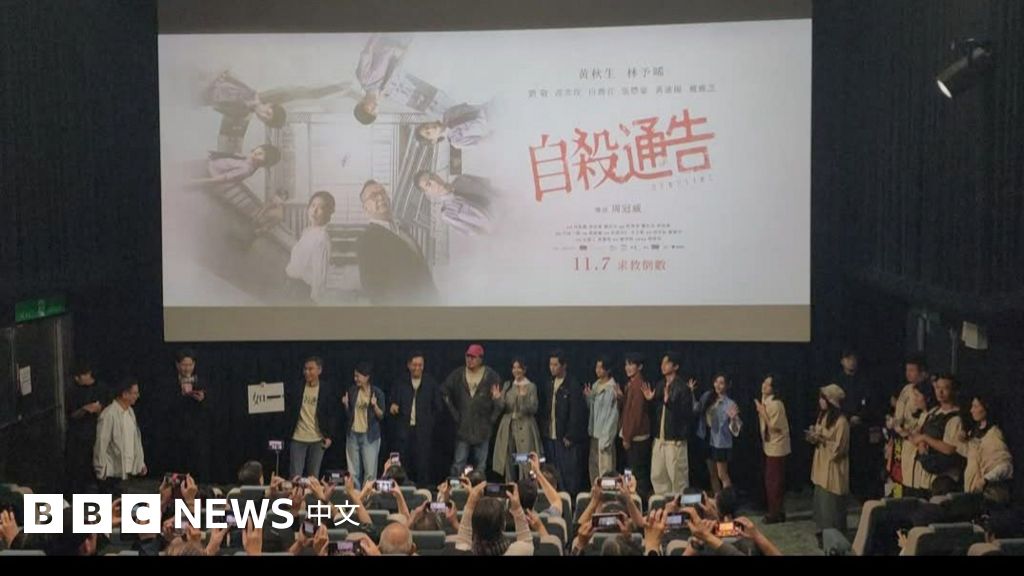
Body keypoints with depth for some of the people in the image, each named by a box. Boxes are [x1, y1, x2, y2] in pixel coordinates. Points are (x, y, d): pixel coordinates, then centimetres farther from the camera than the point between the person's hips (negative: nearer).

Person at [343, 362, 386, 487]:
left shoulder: (377, 392, -6)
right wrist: (346, 404, -5)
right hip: (353, 435, 4)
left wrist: (375, 405, -21)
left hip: (370, 436, -4)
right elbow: (349, 414, 14)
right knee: (353, 472, 7)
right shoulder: (352, 391, 5)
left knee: (370, 472, -5)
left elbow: (381, 416, -4)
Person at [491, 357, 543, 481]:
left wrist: (524, 397, -24)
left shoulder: (531, 386, 0)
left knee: (525, 463, -8)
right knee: (508, 462, 4)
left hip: (525, 428, -4)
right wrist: (498, 398, -14)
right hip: (508, 427, 4)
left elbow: (533, 409, -8)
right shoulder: (507, 385, 11)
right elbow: (502, 407, 5)